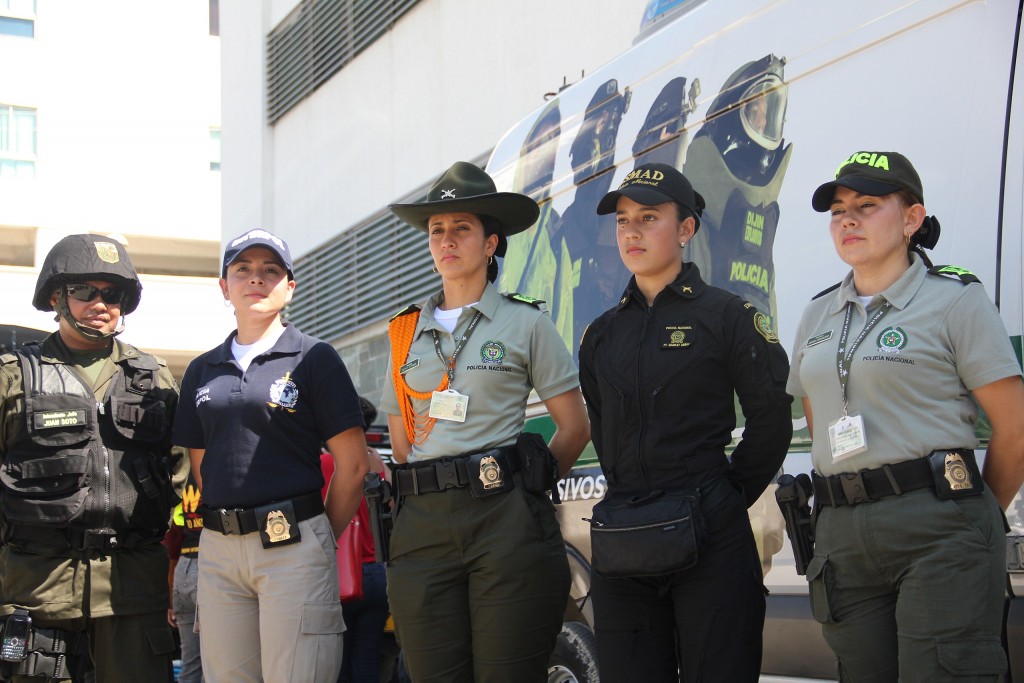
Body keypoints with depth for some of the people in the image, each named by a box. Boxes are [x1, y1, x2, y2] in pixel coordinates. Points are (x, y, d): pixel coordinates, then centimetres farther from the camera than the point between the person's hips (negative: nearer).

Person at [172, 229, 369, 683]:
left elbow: (352, 464, -1)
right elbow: (198, 467, 18)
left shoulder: (314, 359, 2)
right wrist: (221, 530, 9)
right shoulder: (201, 371, 15)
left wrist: (320, 539, 1)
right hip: (218, 548, 5)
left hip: (292, 542, -4)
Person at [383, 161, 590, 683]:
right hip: (423, 523, 4)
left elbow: (575, 427, 5)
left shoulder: (526, 323, 5)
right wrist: (428, 485, 11)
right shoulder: (408, 331, 15)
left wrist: (526, 486, 6)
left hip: (505, 522, -3)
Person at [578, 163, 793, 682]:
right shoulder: (603, 333, 14)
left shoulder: (727, 315, -1)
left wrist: (727, 498, 0)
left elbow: (771, 421, 0)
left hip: (709, 538, -4)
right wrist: (631, 501, 11)